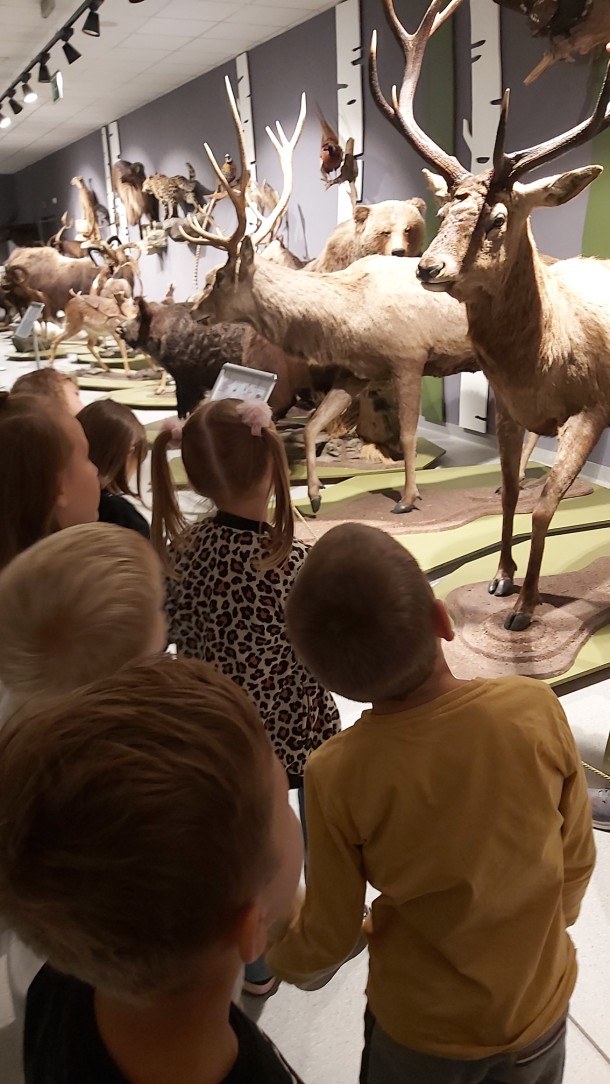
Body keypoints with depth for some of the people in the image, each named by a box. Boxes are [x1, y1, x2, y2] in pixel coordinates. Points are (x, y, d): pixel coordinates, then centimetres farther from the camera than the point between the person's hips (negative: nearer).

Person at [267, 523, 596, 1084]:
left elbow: (327, 937, -14)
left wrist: (276, 955, 9)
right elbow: (578, 860, -9)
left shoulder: (337, 777, -29)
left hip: (421, 1036, -1)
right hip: (541, 1007, 2)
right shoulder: (537, 707, -25)